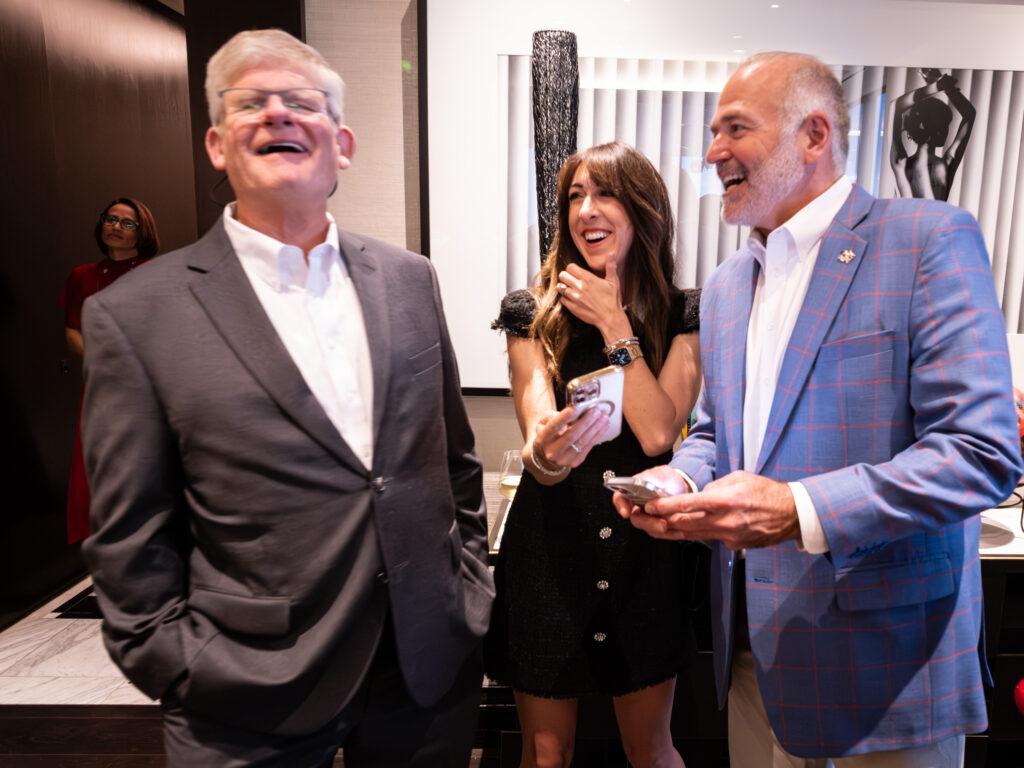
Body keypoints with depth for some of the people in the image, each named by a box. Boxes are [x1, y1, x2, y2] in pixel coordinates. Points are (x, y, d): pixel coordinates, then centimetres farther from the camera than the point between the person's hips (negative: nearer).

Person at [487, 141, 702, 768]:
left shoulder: (683, 316, -2)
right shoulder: (535, 314, -4)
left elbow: (657, 433, -14)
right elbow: (539, 433, -15)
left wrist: (615, 326, -14)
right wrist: (543, 453, -38)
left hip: (644, 548, 1)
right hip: (550, 548, 0)